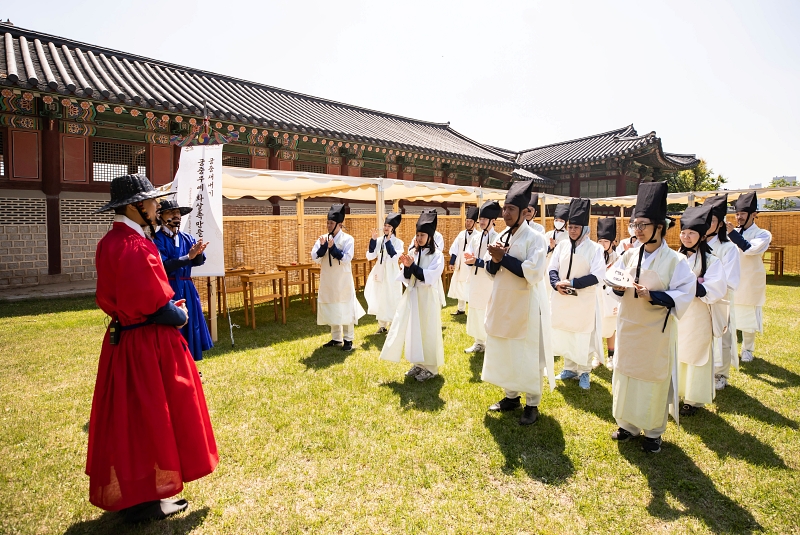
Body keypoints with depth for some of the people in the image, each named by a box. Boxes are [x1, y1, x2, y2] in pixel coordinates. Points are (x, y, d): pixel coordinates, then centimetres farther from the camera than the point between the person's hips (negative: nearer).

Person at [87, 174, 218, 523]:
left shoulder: (110, 242, 9)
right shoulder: (136, 246, -22)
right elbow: (154, 304, -24)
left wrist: (171, 309, 7)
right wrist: (180, 316, -4)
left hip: (123, 340, 10)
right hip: (146, 346, -10)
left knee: (130, 420, 19)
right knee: (146, 419, 4)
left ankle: (131, 494, 35)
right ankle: (142, 503, 19)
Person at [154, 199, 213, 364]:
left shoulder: (187, 238, 8)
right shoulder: (157, 239, -8)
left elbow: (199, 262, -1)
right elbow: (164, 266, -19)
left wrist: (199, 253, -23)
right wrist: (189, 256, -27)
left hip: (187, 288, 6)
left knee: (190, 325, 11)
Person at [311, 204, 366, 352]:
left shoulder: (347, 239, -9)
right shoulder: (323, 238, 3)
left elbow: (346, 258, -18)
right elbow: (314, 257, -3)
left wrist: (332, 248, -24)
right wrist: (322, 246, -18)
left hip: (343, 280, -5)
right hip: (327, 280, 5)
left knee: (345, 309, 2)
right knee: (331, 309, 12)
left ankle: (348, 339, 12)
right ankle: (336, 338, 25)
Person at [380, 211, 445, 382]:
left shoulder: (437, 255, -7)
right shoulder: (412, 253, 7)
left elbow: (430, 278, -17)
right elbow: (407, 278, 4)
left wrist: (413, 266, -21)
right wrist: (406, 266, -14)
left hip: (427, 297, -5)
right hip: (411, 295, 5)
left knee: (427, 331, 1)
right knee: (412, 330, 9)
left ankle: (431, 368, 14)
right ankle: (418, 364, 24)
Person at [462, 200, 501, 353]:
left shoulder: (497, 238, -11)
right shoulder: (475, 237, 9)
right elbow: (467, 255, 8)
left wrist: (477, 261, -18)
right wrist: (469, 259, -13)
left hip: (490, 282, -7)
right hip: (475, 281, 7)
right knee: (475, 311, 13)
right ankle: (479, 342, 26)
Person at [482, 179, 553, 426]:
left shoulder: (535, 238, -11)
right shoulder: (501, 236, 7)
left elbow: (533, 273, -22)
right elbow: (490, 269, 8)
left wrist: (504, 258, -21)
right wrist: (494, 260, -13)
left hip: (524, 305, -6)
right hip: (501, 303, 6)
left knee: (527, 354, 4)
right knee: (503, 351, 14)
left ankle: (532, 405, 19)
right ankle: (511, 396, 30)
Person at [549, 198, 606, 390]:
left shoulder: (595, 248, -6)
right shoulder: (561, 246, 3)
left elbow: (597, 276, -13)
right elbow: (552, 269, 3)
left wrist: (572, 283, -21)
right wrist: (556, 284, -17)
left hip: (584, 301, -4)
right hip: (562, 299, 4)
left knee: (584, 336, 6)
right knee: (564, 334, 13)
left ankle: (584, 372, 20)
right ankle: (569, 368, 29)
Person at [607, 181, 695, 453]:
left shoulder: (675, 260, -10)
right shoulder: (629, 255, 1)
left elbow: (684, 294, -12)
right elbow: (616, 284, 9)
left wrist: (653, 295, -24)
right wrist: (618, 287, -14)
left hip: (657, 331, -4)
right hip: (628, 327, 4)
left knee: (655, 379, 7)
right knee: (626, 374, 12)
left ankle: (653, 432, 25)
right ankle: (628, 424, 30)